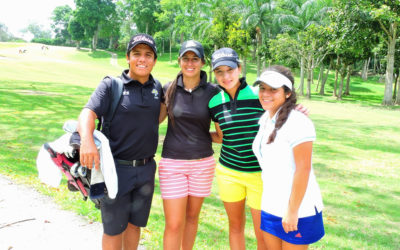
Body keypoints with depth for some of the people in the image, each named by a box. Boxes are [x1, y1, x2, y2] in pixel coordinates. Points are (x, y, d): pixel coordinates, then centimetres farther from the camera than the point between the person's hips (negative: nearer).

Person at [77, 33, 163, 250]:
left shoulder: (157, 87, 6)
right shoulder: (111, 85, -8)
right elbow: (88, 113, -22)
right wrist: (87, 140, -42)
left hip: (146, 169, 4)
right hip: (116, 167, -4)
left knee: (135, 224, 18)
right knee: (114, 228, 7)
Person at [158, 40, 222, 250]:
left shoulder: (212, 92, -3)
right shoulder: (169, 89, -2)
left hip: (202, 162, 1)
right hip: (172, 162, -1)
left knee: (192, 216, 16)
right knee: (174, 224, 1)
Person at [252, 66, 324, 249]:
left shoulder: (297, 123, -20)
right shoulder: (265, 119, 5)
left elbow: (303, 169, -21)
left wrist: (292, 211, -19)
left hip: (297, 208, -7)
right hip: (270, 205, 8)